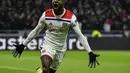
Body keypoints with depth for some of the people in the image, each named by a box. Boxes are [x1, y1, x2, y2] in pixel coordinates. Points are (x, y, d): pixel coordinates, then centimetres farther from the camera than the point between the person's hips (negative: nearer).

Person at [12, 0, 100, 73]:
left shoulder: (71, 17, -15)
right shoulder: (46, 15, -11)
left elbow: (80, 36, -12)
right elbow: (36, 31, 4)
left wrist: (90, 53, -20)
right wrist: (23, 45, 6)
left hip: (61, 49, 1)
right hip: (48, 45, -1)